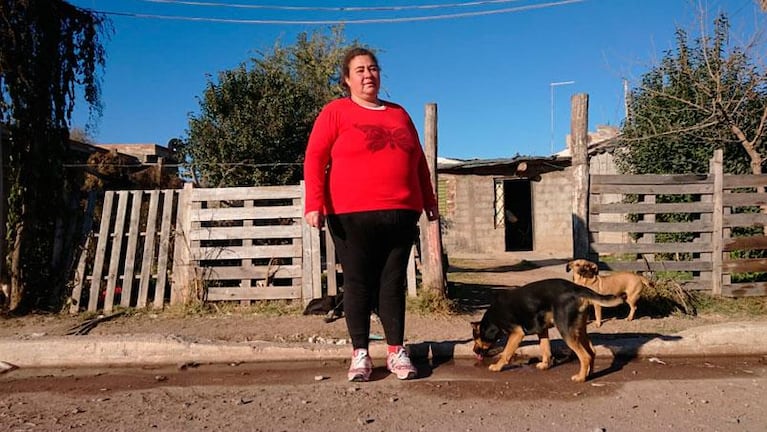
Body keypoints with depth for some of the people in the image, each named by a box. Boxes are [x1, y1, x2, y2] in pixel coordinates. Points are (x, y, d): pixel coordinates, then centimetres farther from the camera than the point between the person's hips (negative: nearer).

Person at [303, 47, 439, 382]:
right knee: (358, 283, 2)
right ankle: (360, 354, 12)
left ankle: (396, 351, 16)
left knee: (393, 282, 7)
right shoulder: (335, 112, 4)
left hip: (401, 214, 4)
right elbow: (314, 159, -4)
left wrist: (429, 201, 21)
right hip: (352, 215, -3)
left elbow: (418, 162, 23)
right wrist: (314, 204, -15)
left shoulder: (399, 114, 19)